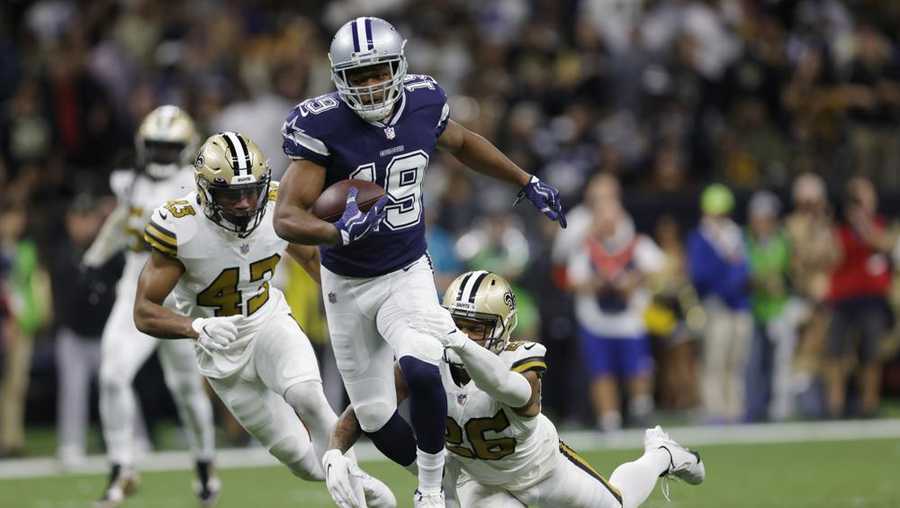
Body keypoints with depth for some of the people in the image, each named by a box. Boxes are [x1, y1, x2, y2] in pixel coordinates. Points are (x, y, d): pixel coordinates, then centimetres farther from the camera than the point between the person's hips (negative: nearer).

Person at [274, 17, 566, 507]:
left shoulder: (423, 102, -9)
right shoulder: (321, 125, -22)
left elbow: (462, 142, 16)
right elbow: (286, 217, -27)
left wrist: (527, 182, 21)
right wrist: (340, 232, -46)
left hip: (408, 275, 1)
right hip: (347, 285, -1)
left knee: (421, 372, -28)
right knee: (376, 417, 5)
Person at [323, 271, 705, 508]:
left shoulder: (521, 363, -40)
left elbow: (512, 390, -67)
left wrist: (462, 345, -83)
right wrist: (335, 454, -50)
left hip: (539, 464, -2)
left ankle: (659, 455, 54)